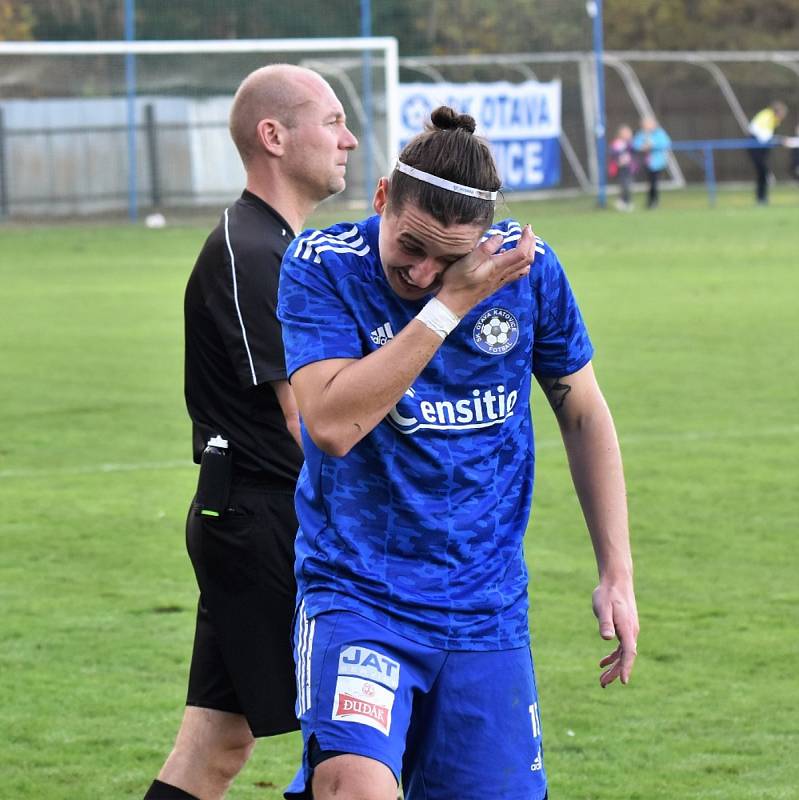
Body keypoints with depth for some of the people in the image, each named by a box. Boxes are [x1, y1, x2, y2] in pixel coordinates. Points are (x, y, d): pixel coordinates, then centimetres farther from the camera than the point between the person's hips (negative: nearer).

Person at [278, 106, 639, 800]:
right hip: (357, 596, -3)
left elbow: (584, 415, 12)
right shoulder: (321, 268, -10)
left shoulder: (528, 269, -2)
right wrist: (452, 303, -23)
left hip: (487, 611, 3)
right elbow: (333, 424, -24)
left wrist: (617, 574, 9)